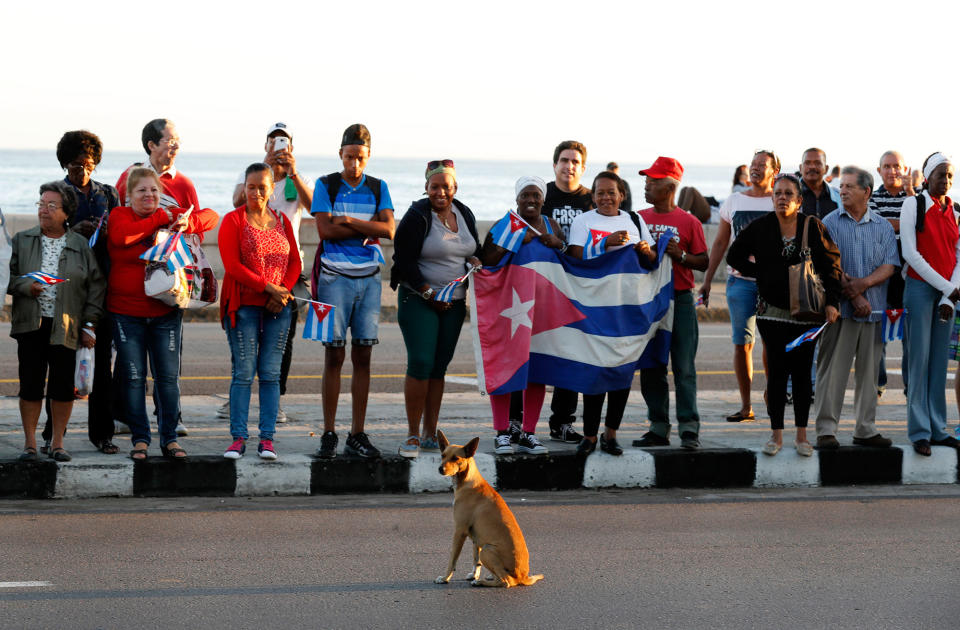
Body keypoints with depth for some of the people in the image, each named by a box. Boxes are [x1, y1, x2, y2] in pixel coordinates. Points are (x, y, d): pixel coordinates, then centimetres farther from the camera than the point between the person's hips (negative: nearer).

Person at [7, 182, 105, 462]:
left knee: (63, 387, -1)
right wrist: (26, 287, -15)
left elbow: (96, 285, 7)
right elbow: (8, 277, 6)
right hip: (30, 324, 0)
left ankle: (57, 443, 13)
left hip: (65, 327, 0)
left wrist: (89, 324, 2)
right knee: (30, 384, -1)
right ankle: (29, 443, 10)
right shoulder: (22, 241, 8)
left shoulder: (81, 245, 6)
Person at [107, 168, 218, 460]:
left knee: (168, 377, 3)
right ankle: (140, 438, 10)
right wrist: (159, 219, -16)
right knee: (133, 377, 1)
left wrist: (187, 223, -14)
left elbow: (210, 216, 6)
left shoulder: (170, 215, 8)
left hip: (166, 312, 2)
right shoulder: (120, 215, 0)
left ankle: (169, 438, 11)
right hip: (126, 312, -2)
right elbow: (121, 236, -22)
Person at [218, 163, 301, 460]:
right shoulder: (233, 221, 0)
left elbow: (295, 262, 12)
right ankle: (238, 438, -2)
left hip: (278, 306, 3)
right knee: (243, 373, -5)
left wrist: (284, 291, -6)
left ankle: (267, 438, 4)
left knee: (271, 373, 2)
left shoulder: (282, 222, 13)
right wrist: (269, 287, -14)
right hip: (244, 306, -3)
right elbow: (232, 265, -9)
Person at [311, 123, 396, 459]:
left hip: (368, 278, 3)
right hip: (335, 277, -3)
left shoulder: (378, 188, 11)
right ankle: (329, 435, 0)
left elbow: (388, 230, -3)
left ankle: (357, 435, 6)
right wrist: (368, 228, -7)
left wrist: (348, 221, -12)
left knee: (363, 356, 2)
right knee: (334, 354, -4)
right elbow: (325, 230, -9)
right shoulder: (326, 186, 3)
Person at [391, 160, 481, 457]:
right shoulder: (417, 216, -8)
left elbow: (475, 249, 25)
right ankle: (412, 435, -5)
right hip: (418, 300, -5)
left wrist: (474, 260, 0)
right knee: (421, 363, -12)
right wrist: (429, 293, -15)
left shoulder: (465, 215, 10)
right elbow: (404, 259, -11)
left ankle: (431, 436, 11)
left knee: (440, 366, 6)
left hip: (454, 302, 5)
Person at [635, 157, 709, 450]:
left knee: (684, 367, -6)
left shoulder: (689, 222, 1)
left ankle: (689, 428, -4)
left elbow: (704, 262, 2)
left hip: (680, 299, -4)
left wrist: (680, 255, -14)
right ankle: (659, 428, 11)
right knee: (651, 366, 5)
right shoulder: (639, 219, 10)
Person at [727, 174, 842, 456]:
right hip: (772, 311, 0)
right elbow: (735, 256, 13)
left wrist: (831, 302, -7)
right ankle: (776, 435, 5)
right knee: (777, 371, -1)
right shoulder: (761, 227, 1)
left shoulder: (813, 227, -1)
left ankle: (801, 435, 11)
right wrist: (761, 273, 5)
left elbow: (831, 265, 0)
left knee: (802, 372, 4)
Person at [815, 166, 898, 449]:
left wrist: (864, 283, -15)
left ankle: (866, 429, 14)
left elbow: (889, 266, 3)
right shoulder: (830, 223, 3)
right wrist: (854, 296, -12)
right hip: (840, 308, -3)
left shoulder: (882, 227, 10)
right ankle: (826, 429, -3)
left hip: (874, 310, 3)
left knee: (869, 370, 7)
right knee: (832, 370, -5)